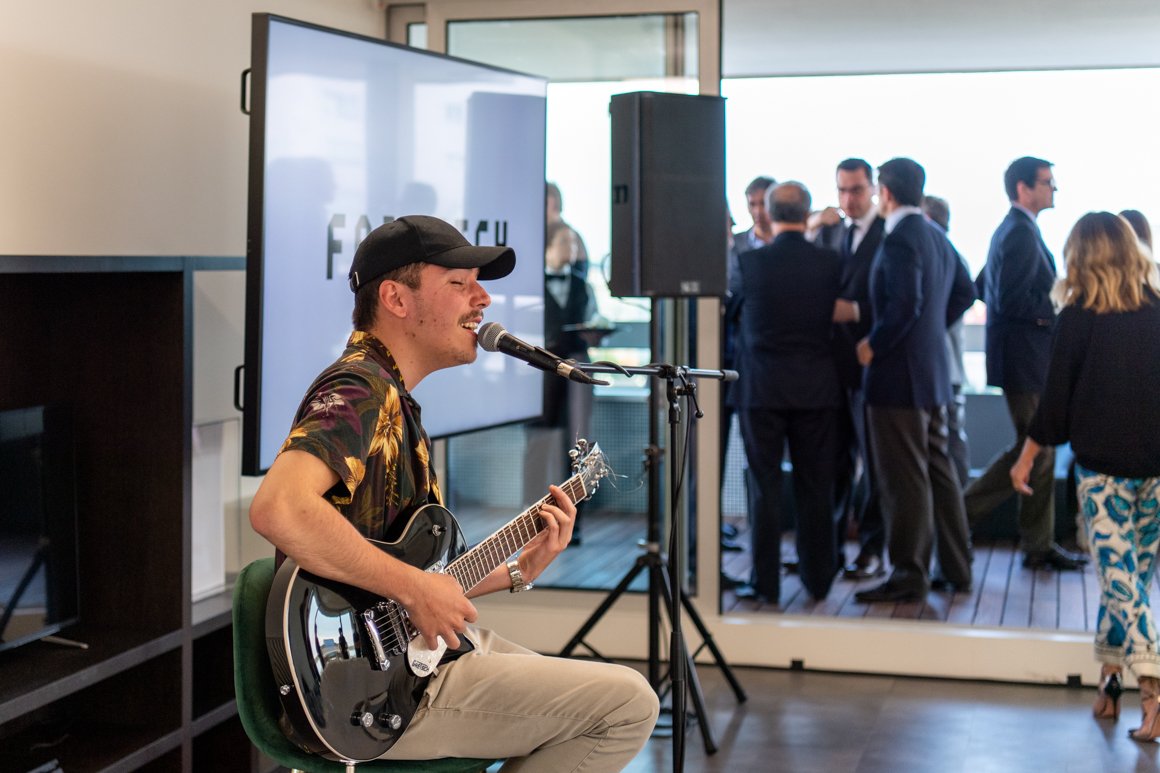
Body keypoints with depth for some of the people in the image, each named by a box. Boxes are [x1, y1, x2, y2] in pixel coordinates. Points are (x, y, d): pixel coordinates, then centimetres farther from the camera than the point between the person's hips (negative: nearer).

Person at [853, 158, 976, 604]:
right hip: (933, 370, 9)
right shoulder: (937, 236, 12)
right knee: (937, 470, 15)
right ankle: (955, 569, 22)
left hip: (899, 374, -9)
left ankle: (908, 576, 2)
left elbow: (905, 305, -26)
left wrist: (873, 346, -14)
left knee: (903, 479, -3)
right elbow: (965, 292, 21)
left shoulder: (900, 239, -17)